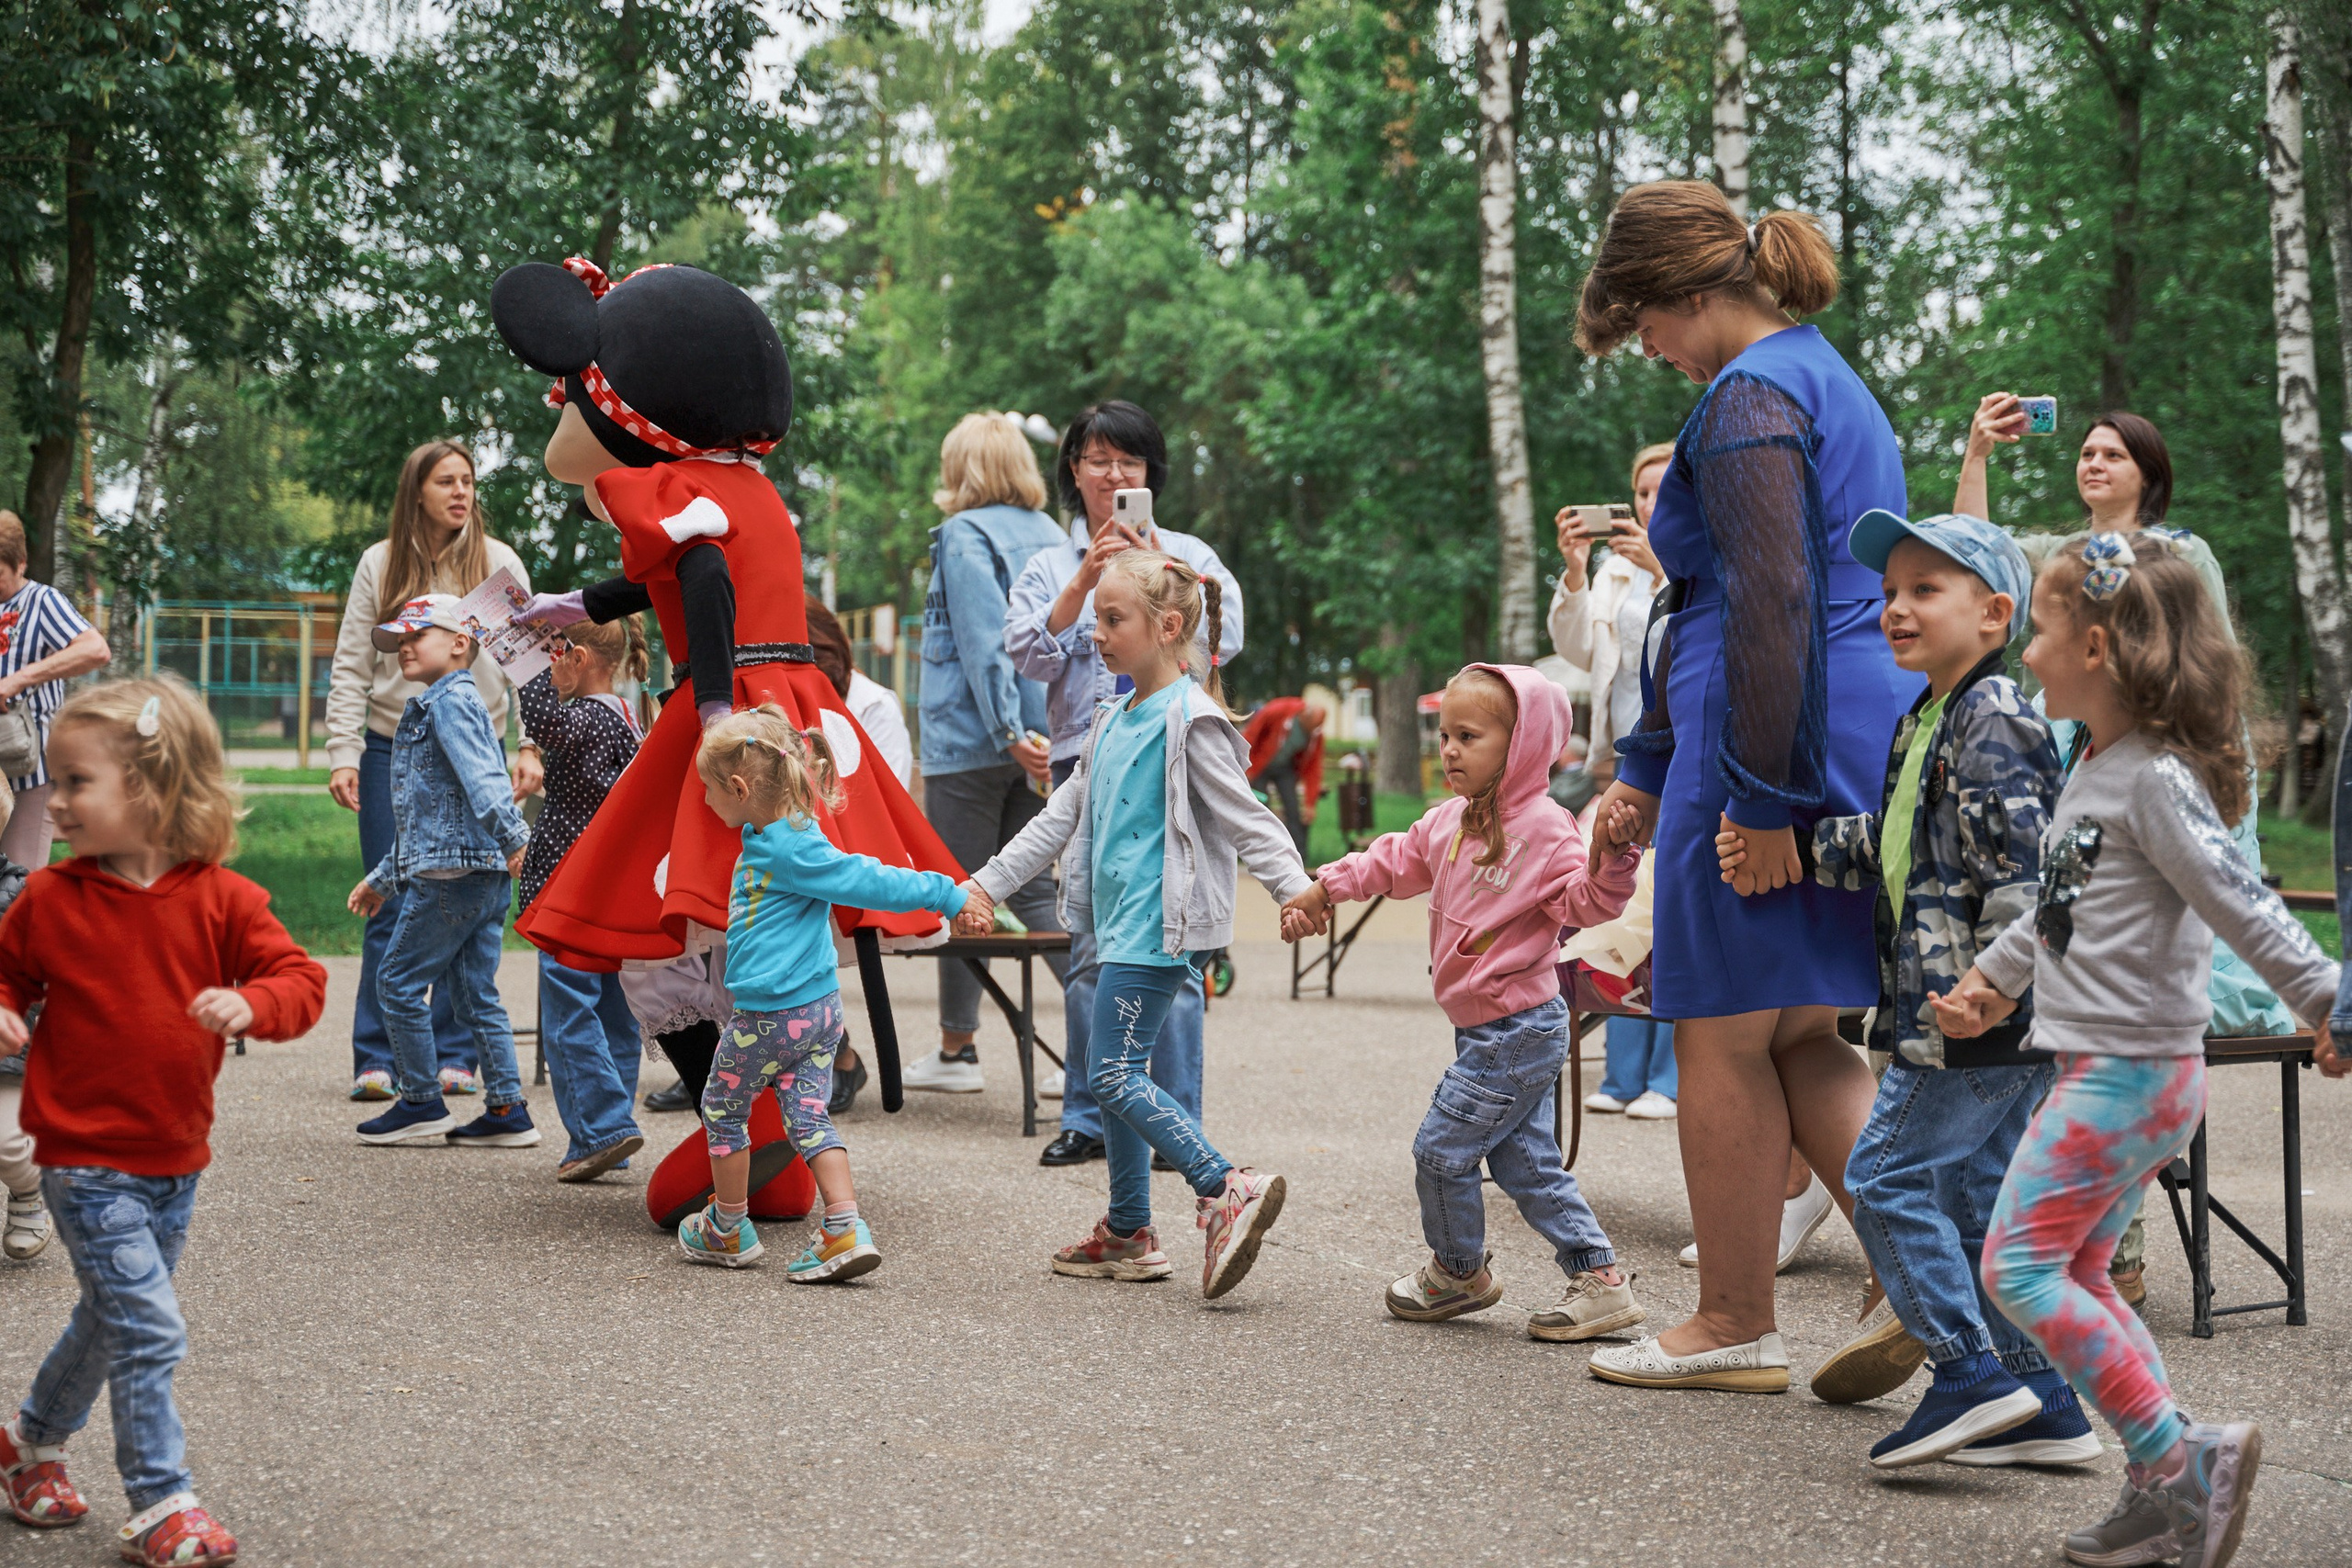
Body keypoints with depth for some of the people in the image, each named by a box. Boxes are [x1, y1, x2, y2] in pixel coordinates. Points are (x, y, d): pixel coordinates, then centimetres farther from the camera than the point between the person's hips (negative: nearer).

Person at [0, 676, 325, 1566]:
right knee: (147, 1328, -11)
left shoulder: (221, 900, -6)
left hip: (175, 1158, 3)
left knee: (114, 1319, 20)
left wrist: (251, 1004, -28)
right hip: (85, 1157, -3)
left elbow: (301, 980, -8)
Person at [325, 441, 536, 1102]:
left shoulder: (500, 563, 3)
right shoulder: (380, 564, 3)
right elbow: (351, 669, 3)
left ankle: (454, 1055, 12)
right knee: (390, 912, -1)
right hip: (393, 752, 0)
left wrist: (530, 746, -5)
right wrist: (342, 755, -5)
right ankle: (377, 1060, 4)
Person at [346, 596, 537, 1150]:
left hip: (451, 873, -10)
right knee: (475, 992, 9)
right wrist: (384, 876, 34)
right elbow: (423, 810, 30)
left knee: (398, 981, 0)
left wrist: (512, 835, -32)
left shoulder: (450, 701, -8)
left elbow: (481, 776, -23)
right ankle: (508, 1111, 9)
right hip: (487, 876, 10)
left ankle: (422, 1105, 6)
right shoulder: (429, 708, 23)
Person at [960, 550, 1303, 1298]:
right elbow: (1063, 815, 22)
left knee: (1114, 1076, -14)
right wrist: (987, 883, 22)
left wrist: (1298, 890, -26)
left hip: (1158, 926, -9)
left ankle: (1228, 1189, -13)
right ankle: (1129, 1234, 21)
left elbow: (1245, 818, -15)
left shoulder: (1190, 719, -12)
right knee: (1116, 1075, 13)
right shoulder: (1116, 718, 16)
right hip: (1121, 921, 9)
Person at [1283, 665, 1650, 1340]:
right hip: (1486, 1030, 9)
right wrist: (1323, 889, 19)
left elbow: (1586, 904, -21)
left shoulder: (1545, 829, -16)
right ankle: (1599, 1279, 14)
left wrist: (1610, 855, -39)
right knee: (1526, 1162, 10)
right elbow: (1396, 861, 22)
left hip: (1519, 1029, -9)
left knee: (1442, 1148, -1)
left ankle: (1459, 1272, 19)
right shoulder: (1449, 823, 10)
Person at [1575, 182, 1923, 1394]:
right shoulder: (1826, 380, 21)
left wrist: (1759, 795, -21)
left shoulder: (1750, 397, -12)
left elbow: (1771, 604, -22)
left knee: (1724, 1036, 3)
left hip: (1780, 745, -10)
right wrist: (1648, 762, 29)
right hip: (1870, 740, 10)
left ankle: (1734, 1327, 13)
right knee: (1798, 1041, 13)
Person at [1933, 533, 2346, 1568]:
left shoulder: (2156, 782, -17)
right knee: (2074, 1273, 12)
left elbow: (2241, 908, -20)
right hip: (2106, 1066, 10)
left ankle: (2177, 1454, -5)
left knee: (2020, 1264, -9)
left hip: (2129, 1072, -10)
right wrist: (1991, 982, 33)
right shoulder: (2097, 771, 13)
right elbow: (2058, 904, 26)